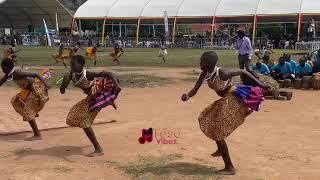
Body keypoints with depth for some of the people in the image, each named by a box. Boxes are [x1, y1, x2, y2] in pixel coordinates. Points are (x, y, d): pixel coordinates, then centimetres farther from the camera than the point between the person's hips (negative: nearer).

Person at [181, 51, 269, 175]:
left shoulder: (222, 73, -28)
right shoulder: (205, 74, -6)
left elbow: (242, 71, -16)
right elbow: (195, 89, -8)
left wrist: (258, 83, -13)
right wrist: (188, 96, -31)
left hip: (231, 101, -9)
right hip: (224, 101, 9)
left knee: (218, 133, -7)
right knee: (206, 120, 23)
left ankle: (229, 168, 3)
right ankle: (221, 150, 42)